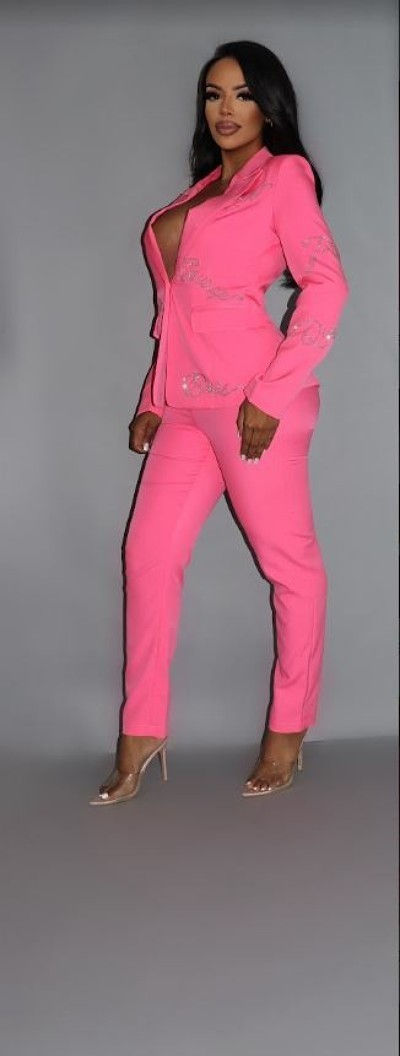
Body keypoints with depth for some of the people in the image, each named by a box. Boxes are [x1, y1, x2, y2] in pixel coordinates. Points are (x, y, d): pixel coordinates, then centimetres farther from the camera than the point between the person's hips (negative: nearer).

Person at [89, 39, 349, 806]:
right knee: (149, 553, 5)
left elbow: (326, 287, -11)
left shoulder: (284, 174, 1)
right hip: (187, 403, 8)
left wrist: (272, 396, -17)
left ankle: (288, 730, 16)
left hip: (250, 399, -8)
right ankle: (141, 734, 14)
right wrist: (153, 398, 15)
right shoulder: (201, 189, 22)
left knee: (288, 560, 3)